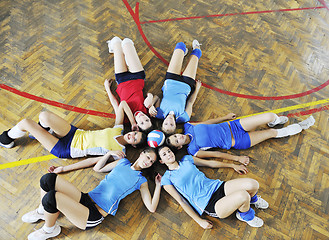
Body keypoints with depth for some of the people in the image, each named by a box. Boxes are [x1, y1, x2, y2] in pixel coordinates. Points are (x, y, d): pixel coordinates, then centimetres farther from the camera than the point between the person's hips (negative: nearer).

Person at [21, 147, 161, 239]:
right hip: (86, 199, 5)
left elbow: (152, 208, -3)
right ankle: (42, 211, 15)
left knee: (52, 197, -26)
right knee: (49, 179, -14)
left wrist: (158, 185, -5)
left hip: (94, 217, -5)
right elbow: (97, 168, 22)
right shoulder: (123, 162, 14)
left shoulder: (141, 181, 2)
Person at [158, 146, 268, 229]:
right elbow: (181, 201, 0)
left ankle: (252, 199, 20)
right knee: (242, 196, -29)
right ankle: (245, 216, 7)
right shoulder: (166, 179, 1)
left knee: (253, 184, -18)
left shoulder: (186, 159, 14)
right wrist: (199, 221, -5)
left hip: (216, 186, 5)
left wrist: (233, 165, 23)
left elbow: (209, 163, 21)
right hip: (209, 205, -5)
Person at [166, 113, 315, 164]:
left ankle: (273, 121, 33)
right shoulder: (193, 151, -16)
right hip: (235, 142, -4)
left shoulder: (188, 127, -4)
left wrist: (225, 117, 17)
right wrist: (237, 158, -10)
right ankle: (300, 127, 29)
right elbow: (215, 154, -14)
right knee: (271, 133, 0)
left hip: (232, 125, 4)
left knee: (270, 116, -5)